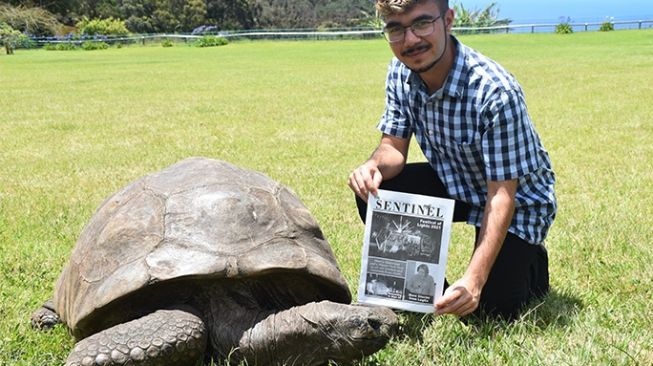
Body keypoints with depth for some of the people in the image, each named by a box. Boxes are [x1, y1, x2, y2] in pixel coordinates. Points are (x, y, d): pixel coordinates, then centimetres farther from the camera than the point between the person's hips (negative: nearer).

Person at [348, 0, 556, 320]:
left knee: (490, 306, -18)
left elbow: (502, 195, -31)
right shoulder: (400, 72, -13)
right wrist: (374, 166, -31)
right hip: (454, 183, 5)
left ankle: (531, 264, 17)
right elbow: (394, 146, -5)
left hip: (517, 200, -5)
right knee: (374, 194, -19)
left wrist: (474, 279, -38)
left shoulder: (496, 92, -33)